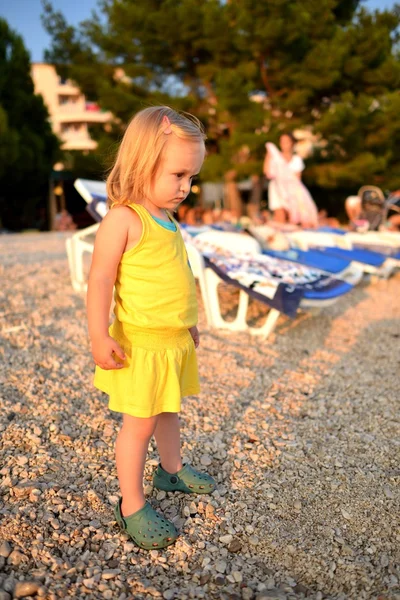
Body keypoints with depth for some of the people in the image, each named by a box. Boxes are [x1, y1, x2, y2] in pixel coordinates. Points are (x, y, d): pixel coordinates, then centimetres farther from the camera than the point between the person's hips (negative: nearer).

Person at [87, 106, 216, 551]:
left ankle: (171, 471, 45)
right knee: (138, 424, 1)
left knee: (168, 410, 24)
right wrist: (99, 336, -26)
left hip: (176, 341, 8)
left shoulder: (166, 220, 10)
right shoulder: (123, 219, -16)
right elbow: (100, 279, -20)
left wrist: (189, 323, 26)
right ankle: (131, 506, 16)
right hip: (140, 344, -8)